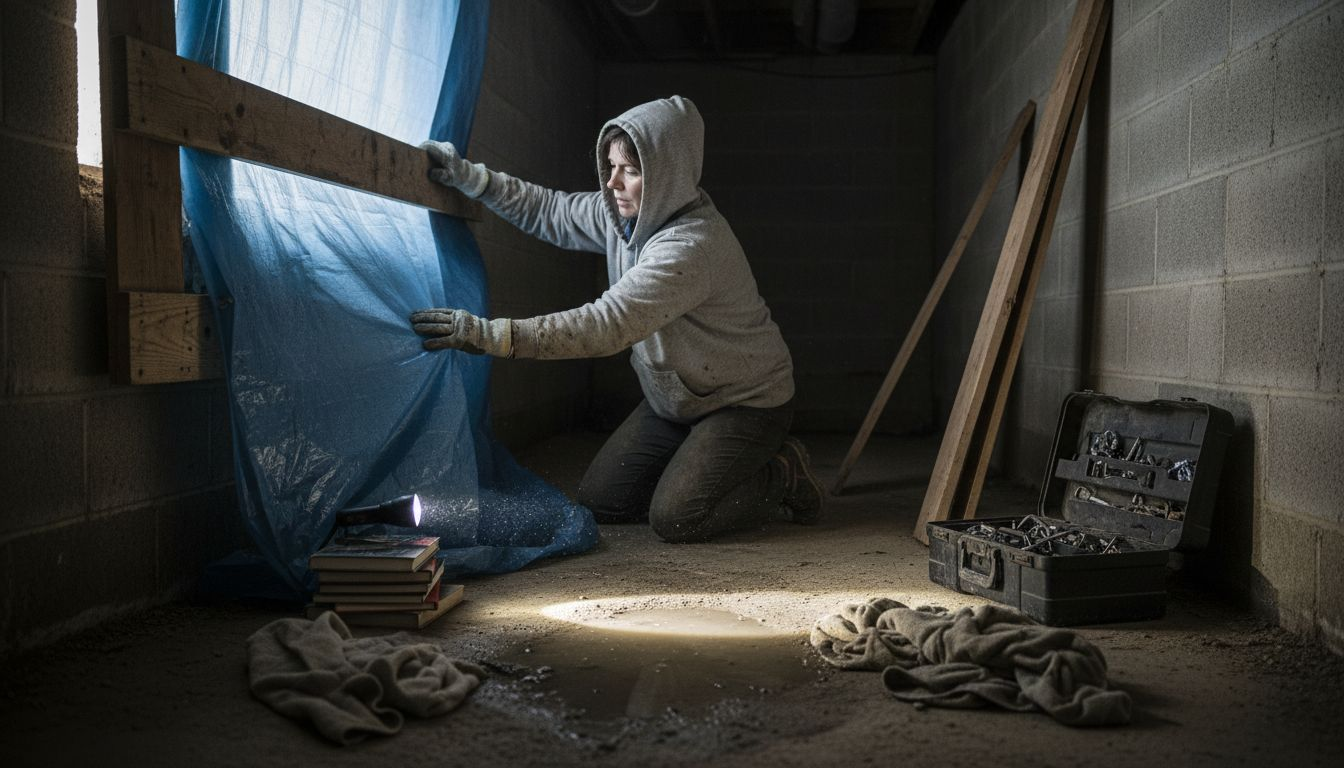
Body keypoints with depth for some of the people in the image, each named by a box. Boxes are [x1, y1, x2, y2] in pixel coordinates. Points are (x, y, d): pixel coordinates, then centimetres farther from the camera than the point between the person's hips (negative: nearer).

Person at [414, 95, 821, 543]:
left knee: (673, 519, -20)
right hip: (673, 400, 8)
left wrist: (490, 334, -43)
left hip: (746, 402, -8)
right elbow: (549, 212, 9)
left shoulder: (691, 246, -32)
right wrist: (469, 177, -3)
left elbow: (608, 325, -40)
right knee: (597, 501, 4)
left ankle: (785, 474, 5)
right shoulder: (624, 212, -5)